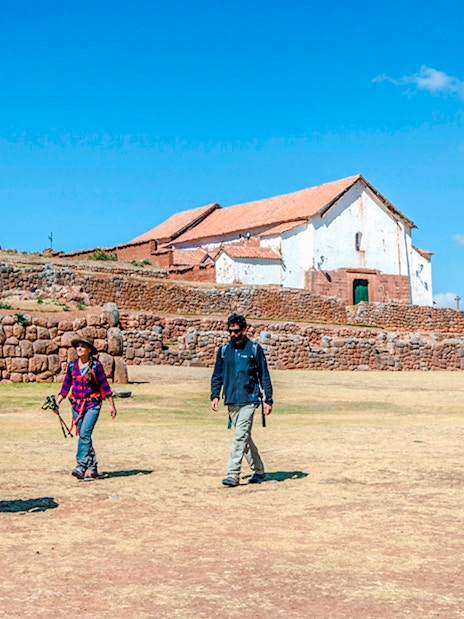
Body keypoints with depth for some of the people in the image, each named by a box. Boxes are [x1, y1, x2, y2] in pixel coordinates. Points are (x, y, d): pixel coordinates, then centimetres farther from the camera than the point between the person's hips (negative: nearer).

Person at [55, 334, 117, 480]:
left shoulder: (96, 365, -5)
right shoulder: (72, 366, 6)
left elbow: (105, 385, -1)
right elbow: (65, 386, 11)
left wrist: (112, 405, 0)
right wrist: (57, 402, 1)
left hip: (92, 405, -4)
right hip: (76, 405, 5)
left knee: (85, 434, -19)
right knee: (84, 436, 8)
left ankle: (81, 466, -21)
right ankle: (92, 468, 18)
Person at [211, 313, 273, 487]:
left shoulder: (254, 349, 0)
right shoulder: (223, 350, 10)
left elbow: (264, 376, 2)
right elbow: (217, 375, 15)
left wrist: (268, 400, -3)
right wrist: (215, 395, 3)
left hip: (248, 400, -5)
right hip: (231, 401, 5)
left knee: (240, 436, -13)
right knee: (244, 437, 11)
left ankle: (233, 474, -12)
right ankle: (258, 471, 24)